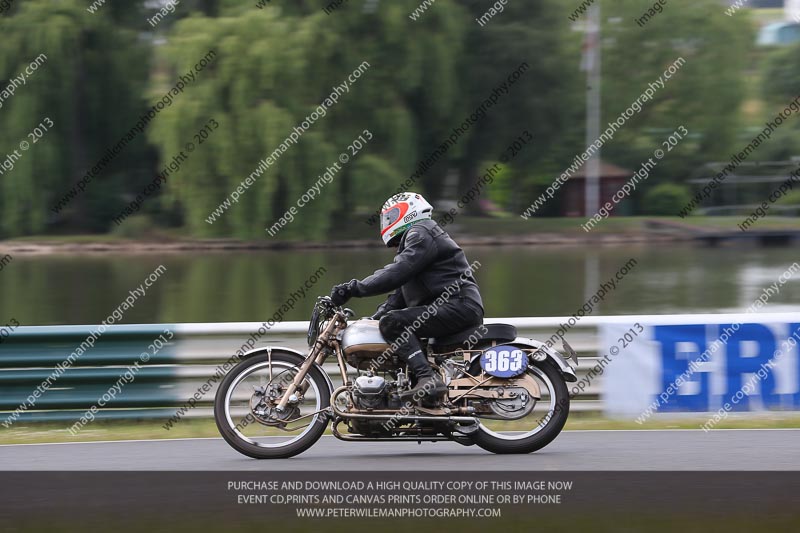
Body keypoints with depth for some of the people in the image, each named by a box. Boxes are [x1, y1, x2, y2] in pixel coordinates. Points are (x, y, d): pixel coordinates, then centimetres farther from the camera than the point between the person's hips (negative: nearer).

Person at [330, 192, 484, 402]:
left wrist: (355, 288, -20)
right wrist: (373, 319, 17)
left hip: (459, 306, -11)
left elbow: (397, 273, -20)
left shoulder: (421, 234, -6)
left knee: (392, 323, -25)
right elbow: (400, 294, 27)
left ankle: (428, 379, -37)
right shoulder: (414, 238, 28)